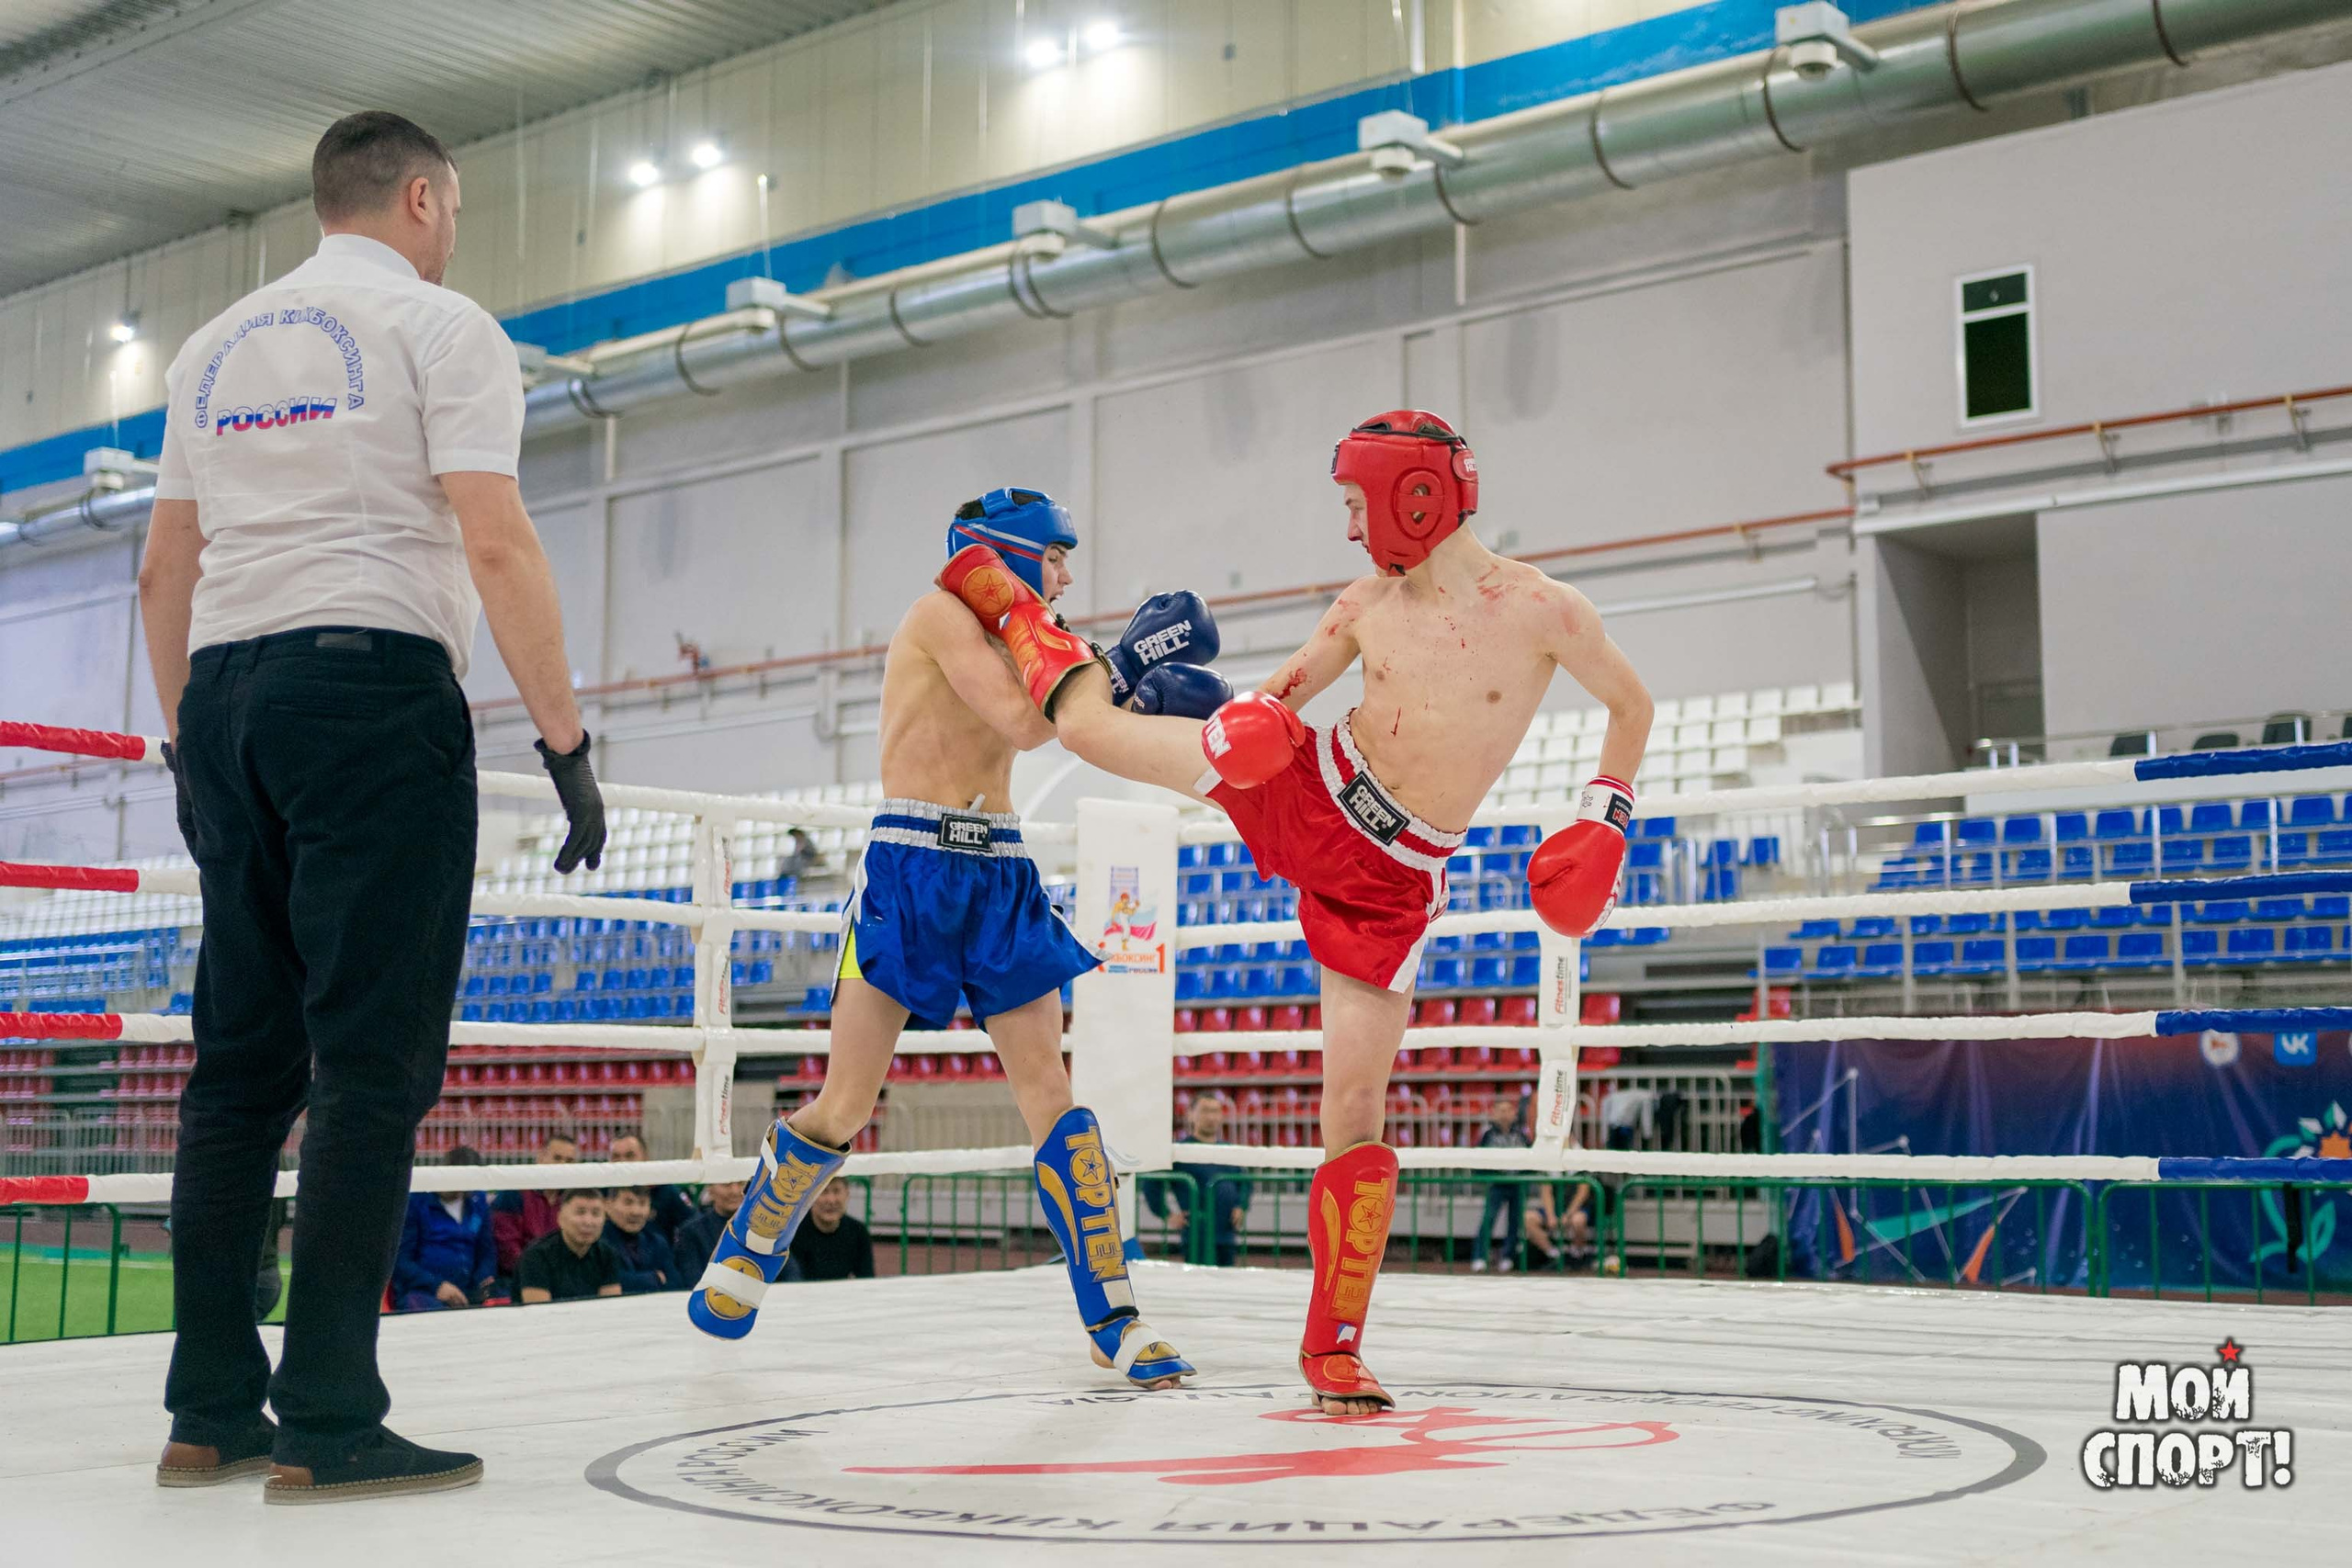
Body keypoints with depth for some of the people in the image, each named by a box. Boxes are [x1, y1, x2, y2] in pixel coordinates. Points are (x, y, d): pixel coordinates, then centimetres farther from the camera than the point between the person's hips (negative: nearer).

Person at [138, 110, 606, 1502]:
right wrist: (568, 742, -9)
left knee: (244, 1060, 9)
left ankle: (211, 1413, 10)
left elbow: (165, 575, 19)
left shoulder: (215, 349, 21)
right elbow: (496, 545, -10)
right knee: (374, 1061, -7)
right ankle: (330, 1425, -10)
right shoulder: (438, 325, 1)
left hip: (225, 696, 7)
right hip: (371, 680, -7)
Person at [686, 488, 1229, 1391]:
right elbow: (1025, 723, -18)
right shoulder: (945, 614, -7)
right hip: (912, 869, -6)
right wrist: (1123, 660, -12)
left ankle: (1113, 1321, -1)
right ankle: (745, 1257, 22)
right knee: (844, 1107, -3)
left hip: (999, 877, 7)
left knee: (1049, 1091, -2)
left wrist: (1149, 692, -8)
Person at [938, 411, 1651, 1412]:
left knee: (1355, 1109, -6)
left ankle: (1333, 1349, 7)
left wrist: (1602, 823, -6)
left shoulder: (1543, 609, -9)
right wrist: (1255, 718, -14)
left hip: (1393, 877, -2)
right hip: (1311, 795, 2)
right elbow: (1275, 697, 11)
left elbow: (1631, 705, 5)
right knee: (1092, 726, -3)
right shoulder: (1363, 606, 0)